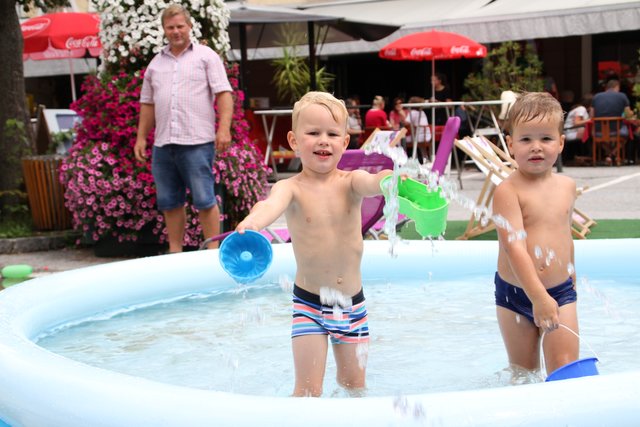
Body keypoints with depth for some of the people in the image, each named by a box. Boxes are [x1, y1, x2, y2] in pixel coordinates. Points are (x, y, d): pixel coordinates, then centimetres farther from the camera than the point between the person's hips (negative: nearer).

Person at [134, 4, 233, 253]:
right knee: (169, 202, 9)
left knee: (204, 200, -6)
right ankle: (175, 251, 18)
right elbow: (147, 104, 22)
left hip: (197, 142, -5)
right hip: (162, 144, 5)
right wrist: (141, 137, 15)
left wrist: (224, 128, -14)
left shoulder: (206, 56, 5)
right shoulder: (156, 63, 18)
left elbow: (223, 94, -3)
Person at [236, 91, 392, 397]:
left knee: (354, 383, 15)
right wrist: (252, 223, -57)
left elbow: (372, 182, -28)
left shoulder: (350, 182, -6)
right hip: (309, 302, -2)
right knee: (308, 388, -5)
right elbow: (272, 204, -33)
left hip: (352, 301, 2)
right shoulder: (291, 188, -11)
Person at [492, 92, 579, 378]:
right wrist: (538, 297, -31)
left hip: (561, 292, 3)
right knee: (523, 371, 10)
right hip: (515, 294, -3)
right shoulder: (508, 191, -15)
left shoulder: (567, 186, 4)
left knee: (564, 370, -5)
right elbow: (515, 247, -24)